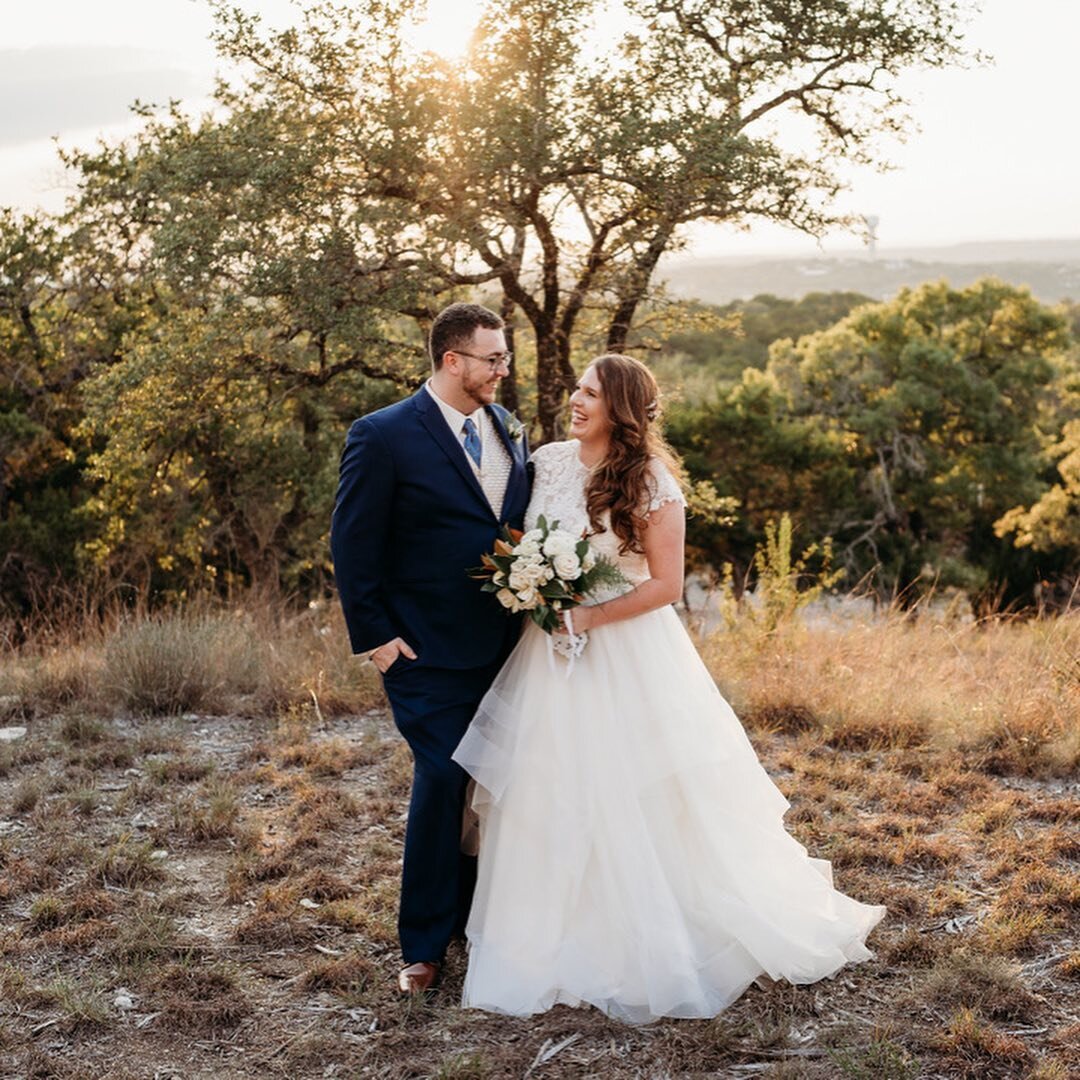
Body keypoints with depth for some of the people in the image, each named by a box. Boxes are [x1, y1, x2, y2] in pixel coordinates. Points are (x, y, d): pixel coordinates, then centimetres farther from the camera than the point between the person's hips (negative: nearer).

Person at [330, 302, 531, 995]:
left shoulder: (508, 430, 8)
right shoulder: (384, 437, -11)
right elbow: (353, 546, -9)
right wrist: (374, 636, -11)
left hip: (505, 645, 6)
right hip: (430, 652, -6)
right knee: (443, 783, -4)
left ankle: (480, 919, 30)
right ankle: (425, 946, 13)